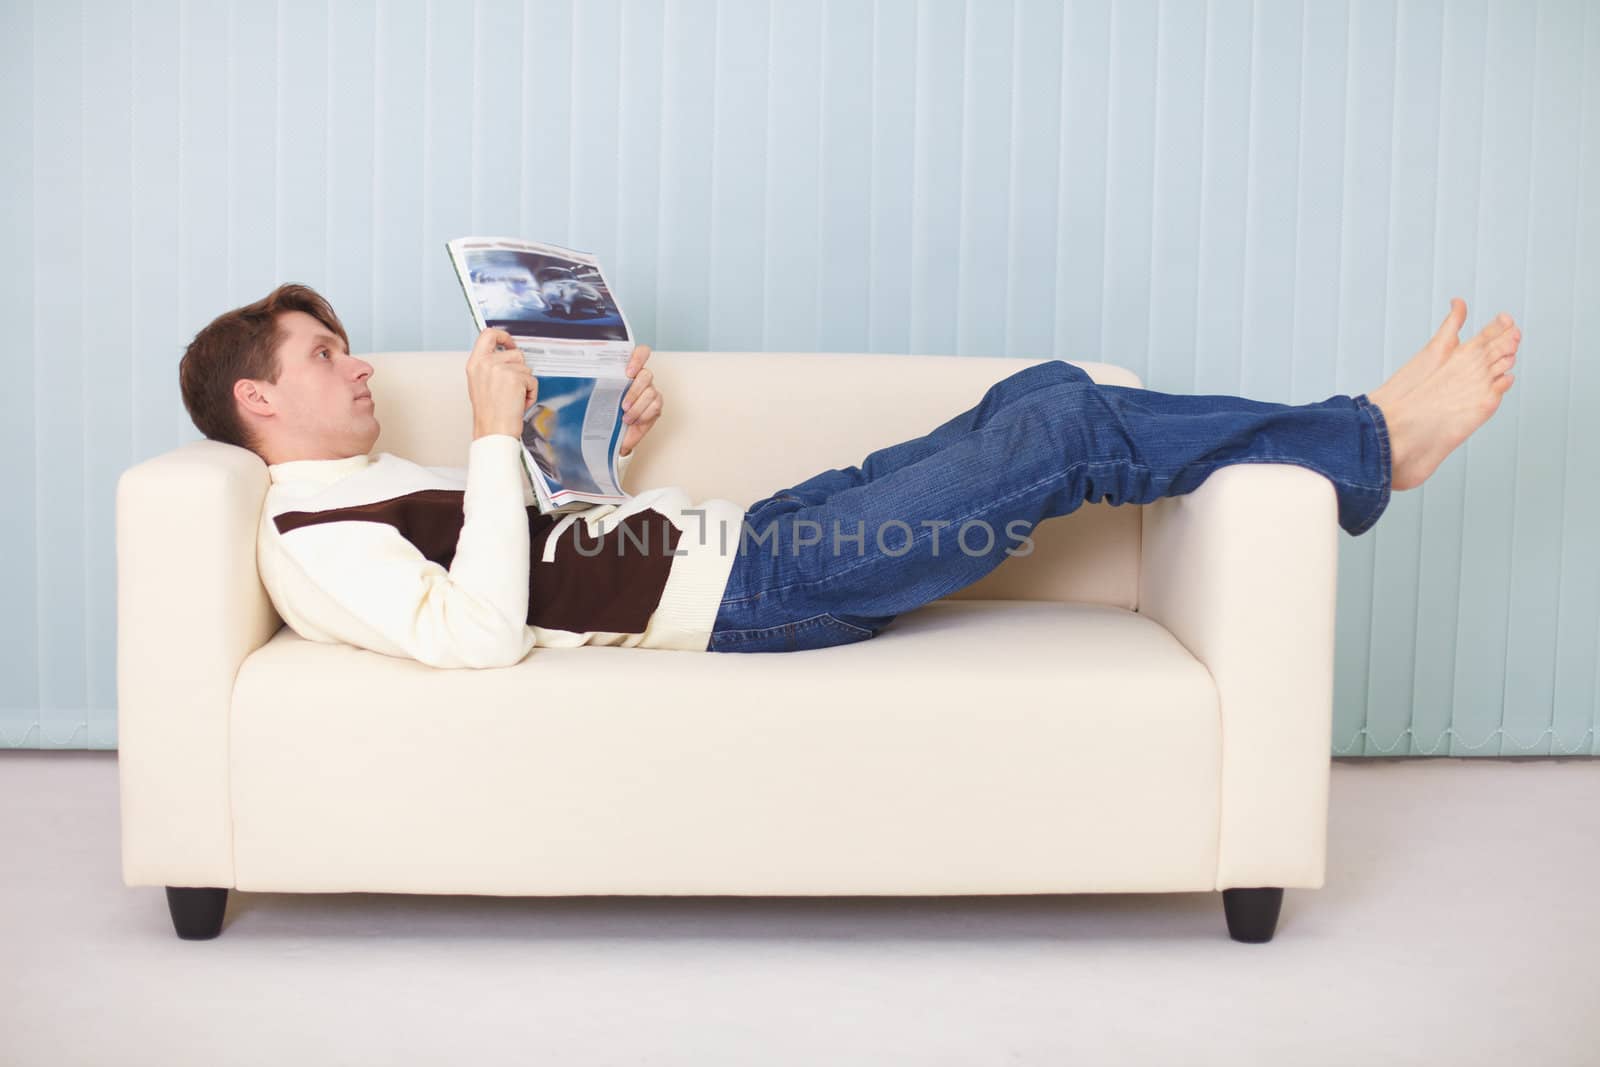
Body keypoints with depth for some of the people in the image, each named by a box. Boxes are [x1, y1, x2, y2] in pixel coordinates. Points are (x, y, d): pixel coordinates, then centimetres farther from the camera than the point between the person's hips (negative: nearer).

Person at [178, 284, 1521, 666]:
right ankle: (1362, 443, 5)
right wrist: (497, 437, -21)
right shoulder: (313, 545, -8)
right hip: (746, 596, -9)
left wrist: (614, 440, 13)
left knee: (1044, 396, 2)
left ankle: (1358, 439, 10)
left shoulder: (385, 481, 20)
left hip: (738, 536, 9)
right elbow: (480, 634, -26)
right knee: (1065, 432, -11)